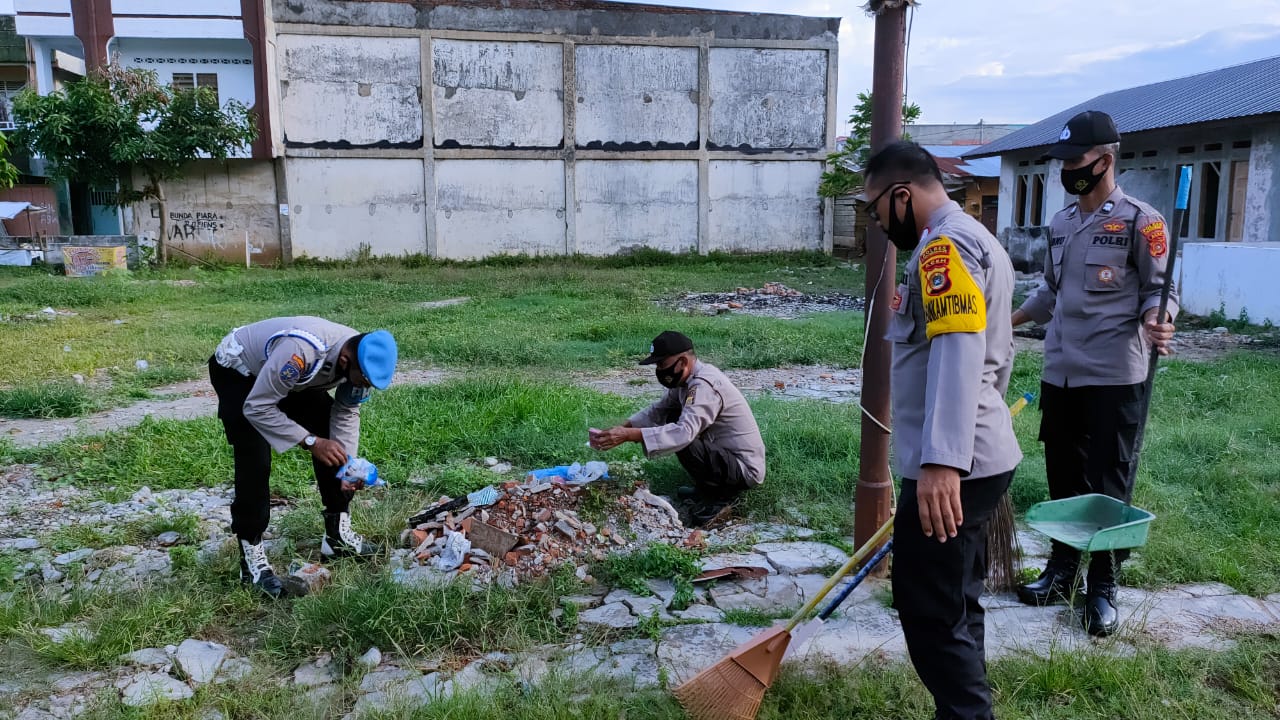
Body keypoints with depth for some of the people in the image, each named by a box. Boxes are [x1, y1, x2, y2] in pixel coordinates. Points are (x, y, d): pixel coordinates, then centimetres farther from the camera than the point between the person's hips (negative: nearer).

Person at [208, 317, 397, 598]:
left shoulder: (362, 358, -21)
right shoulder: (301, 352, -44)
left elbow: (346, 414, -10)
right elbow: (256, 408, -35)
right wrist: (311, 442, -37)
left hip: (288, 377, 7)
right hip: (237, 371, -7)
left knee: (332, 431, -1)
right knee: (255, 460, -20)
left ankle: (338, 533, 10)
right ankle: (252, 559, -10)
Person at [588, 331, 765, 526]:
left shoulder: (704, 385, -26)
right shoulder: (687, 378, 3)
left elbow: (685, 432, -39)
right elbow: (658, 410, 11)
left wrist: (629, 435, -40)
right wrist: (623, 427, -4)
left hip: (745, 468, -10)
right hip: (726, 453, 10)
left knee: (681, 439, -28)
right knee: (673, 419, 6)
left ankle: (722, 494, -6)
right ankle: (708, 485, 13)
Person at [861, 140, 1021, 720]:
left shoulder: (946, 243, -13)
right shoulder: (976, 240, 22)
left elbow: (957, 352, -27)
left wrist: (942, 460, -35)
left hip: (951, 469, -11)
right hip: (979, 458, 11)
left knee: (928, 609, -3)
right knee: (955, 603, 17)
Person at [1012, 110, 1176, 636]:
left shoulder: (1141, 221, -7)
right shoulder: (1060, 224, 13)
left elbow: (1159, 290, -8)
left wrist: (1155, 322, -29)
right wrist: (1006, 321, 24)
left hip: (1115, 377, -6)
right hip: (1060, 374, 6)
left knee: (1109, 484, 3)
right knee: (1063, 477, 15)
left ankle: (1103, 587, 16)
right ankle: (1062, 570, 29)